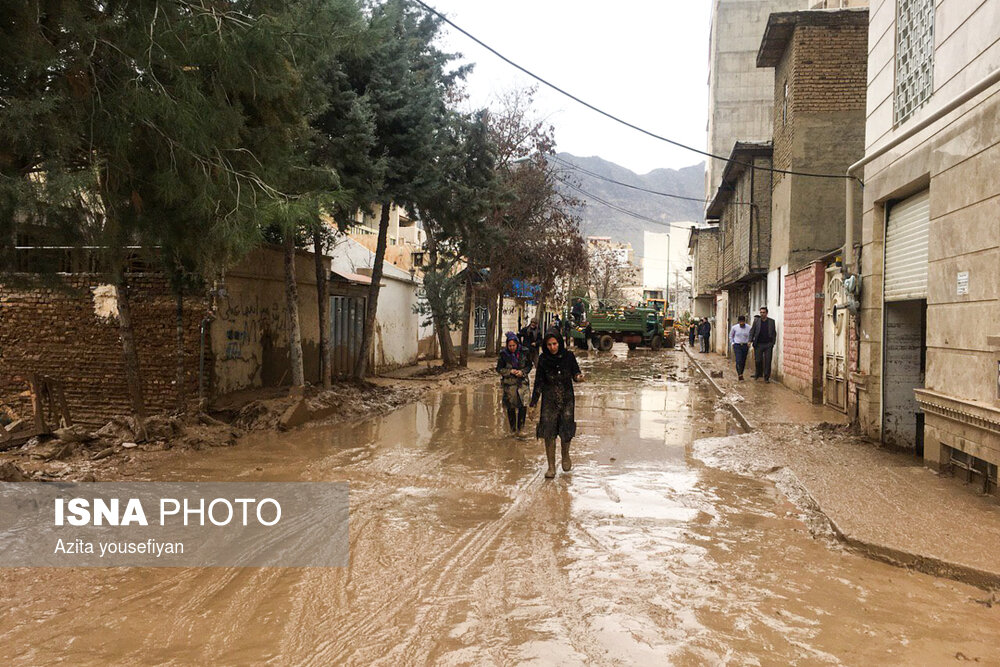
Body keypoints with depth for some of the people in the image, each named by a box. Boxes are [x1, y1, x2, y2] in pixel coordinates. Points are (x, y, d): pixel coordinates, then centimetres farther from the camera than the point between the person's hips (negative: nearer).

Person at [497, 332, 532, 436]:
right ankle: (513, 429, 23)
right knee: (511, 407, 7)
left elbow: (529, 365, 8)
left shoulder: (524, 352, -3)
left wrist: (522, 372, -11)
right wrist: (510, 371, -14)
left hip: (522, 381, 0)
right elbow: (499, 369, 1)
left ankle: (520, 427, 4)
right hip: (509, 383, 0)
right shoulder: (503, 354, -5)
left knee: (524, 405, -13)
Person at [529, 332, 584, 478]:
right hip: (549, 399, 1)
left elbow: (575, 373, 2)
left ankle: (565, 455, 28)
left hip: (566, 398, 0)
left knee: (566, 430, -4)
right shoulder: (543, 359, 0)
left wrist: (578, 377, -22)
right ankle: (551, 467, 7)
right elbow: (539, 382, 4)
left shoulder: (568, 356, -2)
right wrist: (533, 403, 3)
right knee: (548, 433, -3)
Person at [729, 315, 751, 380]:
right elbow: (731, 336, 12)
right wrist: (732, 343, 5)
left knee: (743, 361, 7)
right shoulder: (734, 327, -4)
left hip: (745, 346, 2)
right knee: (738, 361, -13)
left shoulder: (748, 328, -6)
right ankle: (740, 376, -14)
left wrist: (749, 342, -3)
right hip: (737, 345, -1)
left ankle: (740, 374, 23)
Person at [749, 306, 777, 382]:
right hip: (758, 344, 0)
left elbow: (774, 333, 8)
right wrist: (750, 340, -5)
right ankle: (758, 374, 22)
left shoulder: (771, 321, 6)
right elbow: (752, 331, 6)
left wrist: (773, 343, 2)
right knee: (758, 360, 0)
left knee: (767, 361, -2)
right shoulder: (756, 321, 6)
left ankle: (766, 377, 5)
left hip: (768, 345, 0)